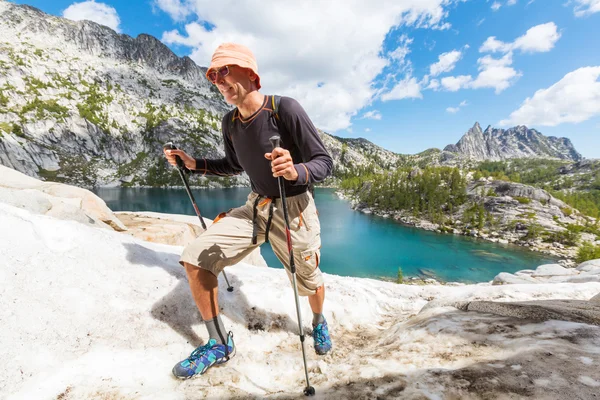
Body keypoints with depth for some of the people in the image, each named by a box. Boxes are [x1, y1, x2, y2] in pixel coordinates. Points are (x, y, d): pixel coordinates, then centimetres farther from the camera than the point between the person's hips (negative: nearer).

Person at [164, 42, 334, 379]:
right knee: (195, 258, -6)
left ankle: (319, 323, 51)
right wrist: (194, 164, 7)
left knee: (309, 282, 12)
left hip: (294, 210, -5)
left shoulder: (285, 108, -17)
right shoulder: (230, 122, 3)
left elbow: (325, 162, -17)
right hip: (255, 208, 5)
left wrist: (296, 171, -38)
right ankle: (220, 344, 14)